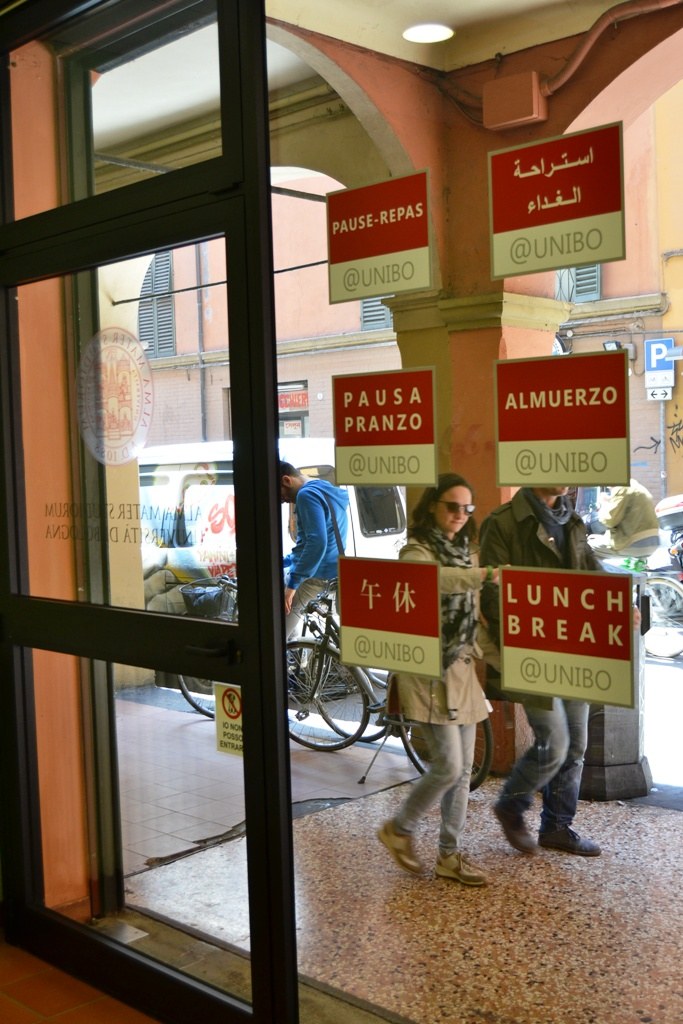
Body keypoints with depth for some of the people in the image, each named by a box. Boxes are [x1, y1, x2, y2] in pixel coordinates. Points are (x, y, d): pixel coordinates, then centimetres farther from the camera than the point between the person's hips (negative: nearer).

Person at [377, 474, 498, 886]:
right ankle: (400, 829, 15)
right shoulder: (417, 552, -13)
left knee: (463, 769, 10)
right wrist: (483, 575, -54)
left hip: (461, 670, 8)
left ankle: (450, 855, 22)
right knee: (448, 766, -9)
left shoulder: (464, 552, 13)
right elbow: (433, 578, -38)